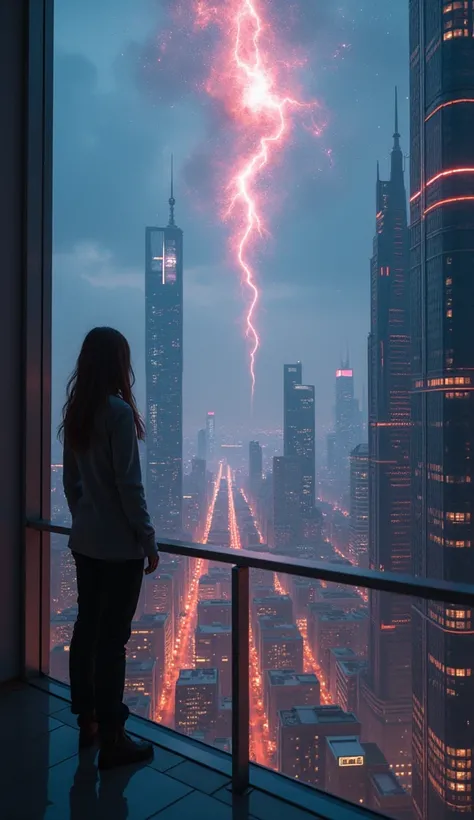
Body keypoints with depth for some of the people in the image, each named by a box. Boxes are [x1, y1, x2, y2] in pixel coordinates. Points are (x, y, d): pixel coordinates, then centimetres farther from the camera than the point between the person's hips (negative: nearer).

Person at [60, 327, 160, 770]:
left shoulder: (75, 413, 6)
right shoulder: (119, 412, -17)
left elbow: (69, 481, 13)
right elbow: (129, 486, -18)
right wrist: (149, 541, -11)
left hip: (84, 542, 8)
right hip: (119, 546, -8)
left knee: (87, 627, 16)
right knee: (112, 636, 1)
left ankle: (87, 721, 31)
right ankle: (112, 740, 14)